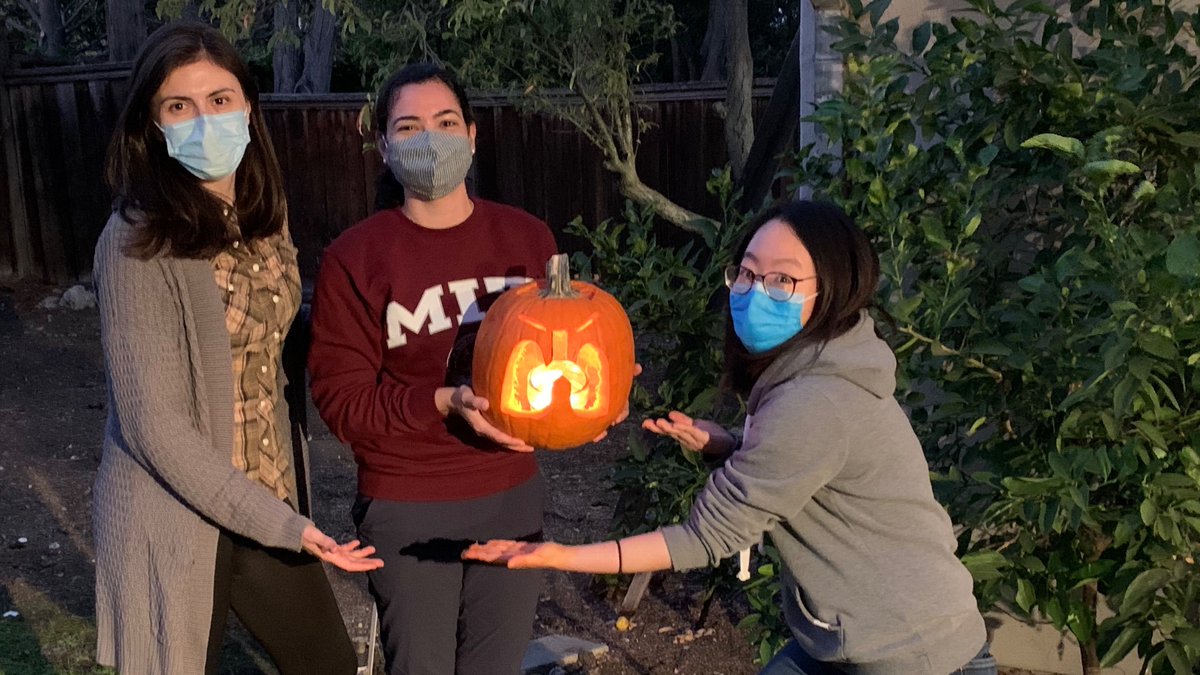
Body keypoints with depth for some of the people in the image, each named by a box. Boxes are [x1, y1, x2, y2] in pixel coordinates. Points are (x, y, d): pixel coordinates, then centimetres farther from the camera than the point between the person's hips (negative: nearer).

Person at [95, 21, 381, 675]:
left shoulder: (260, 216, 2)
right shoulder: (138, 243, -18)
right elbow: (153, 423, -19)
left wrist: (283, 508, 7)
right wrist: (279, 524, -19)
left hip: (267, 499, 6)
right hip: (174, 515, -6)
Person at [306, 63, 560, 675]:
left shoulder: (527, 238, -1)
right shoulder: (354, 258, -11)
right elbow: (341, 400, -11)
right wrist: (443, 401, -24)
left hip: (512, 494, 3)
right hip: (407, 507, -3)